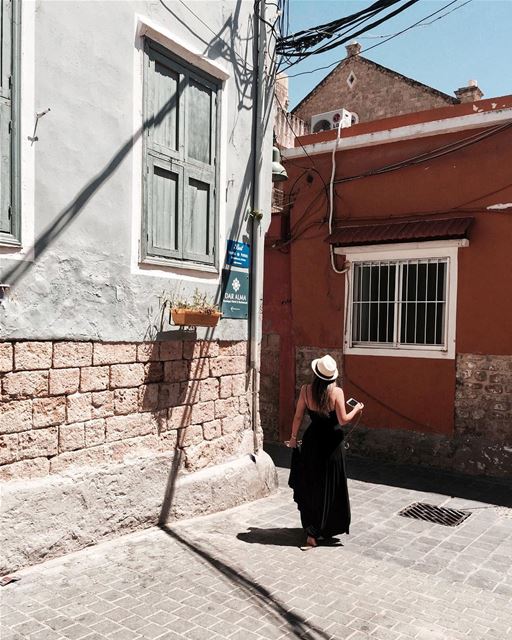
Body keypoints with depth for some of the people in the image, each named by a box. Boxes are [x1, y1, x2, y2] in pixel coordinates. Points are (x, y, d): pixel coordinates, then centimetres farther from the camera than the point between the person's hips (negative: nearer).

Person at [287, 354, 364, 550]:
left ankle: (312, 533, 21)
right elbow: (343, 420, -12)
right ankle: (329, 527, 23)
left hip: (312, 440, 2)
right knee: (330, 486, 13)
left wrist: (293, 437, 11)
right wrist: (356, 409, 6)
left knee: (310, 486, 14)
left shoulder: (306, 390, -9)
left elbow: (298, 417, -3)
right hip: (332, 442, -2)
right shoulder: (337, 392, -14)